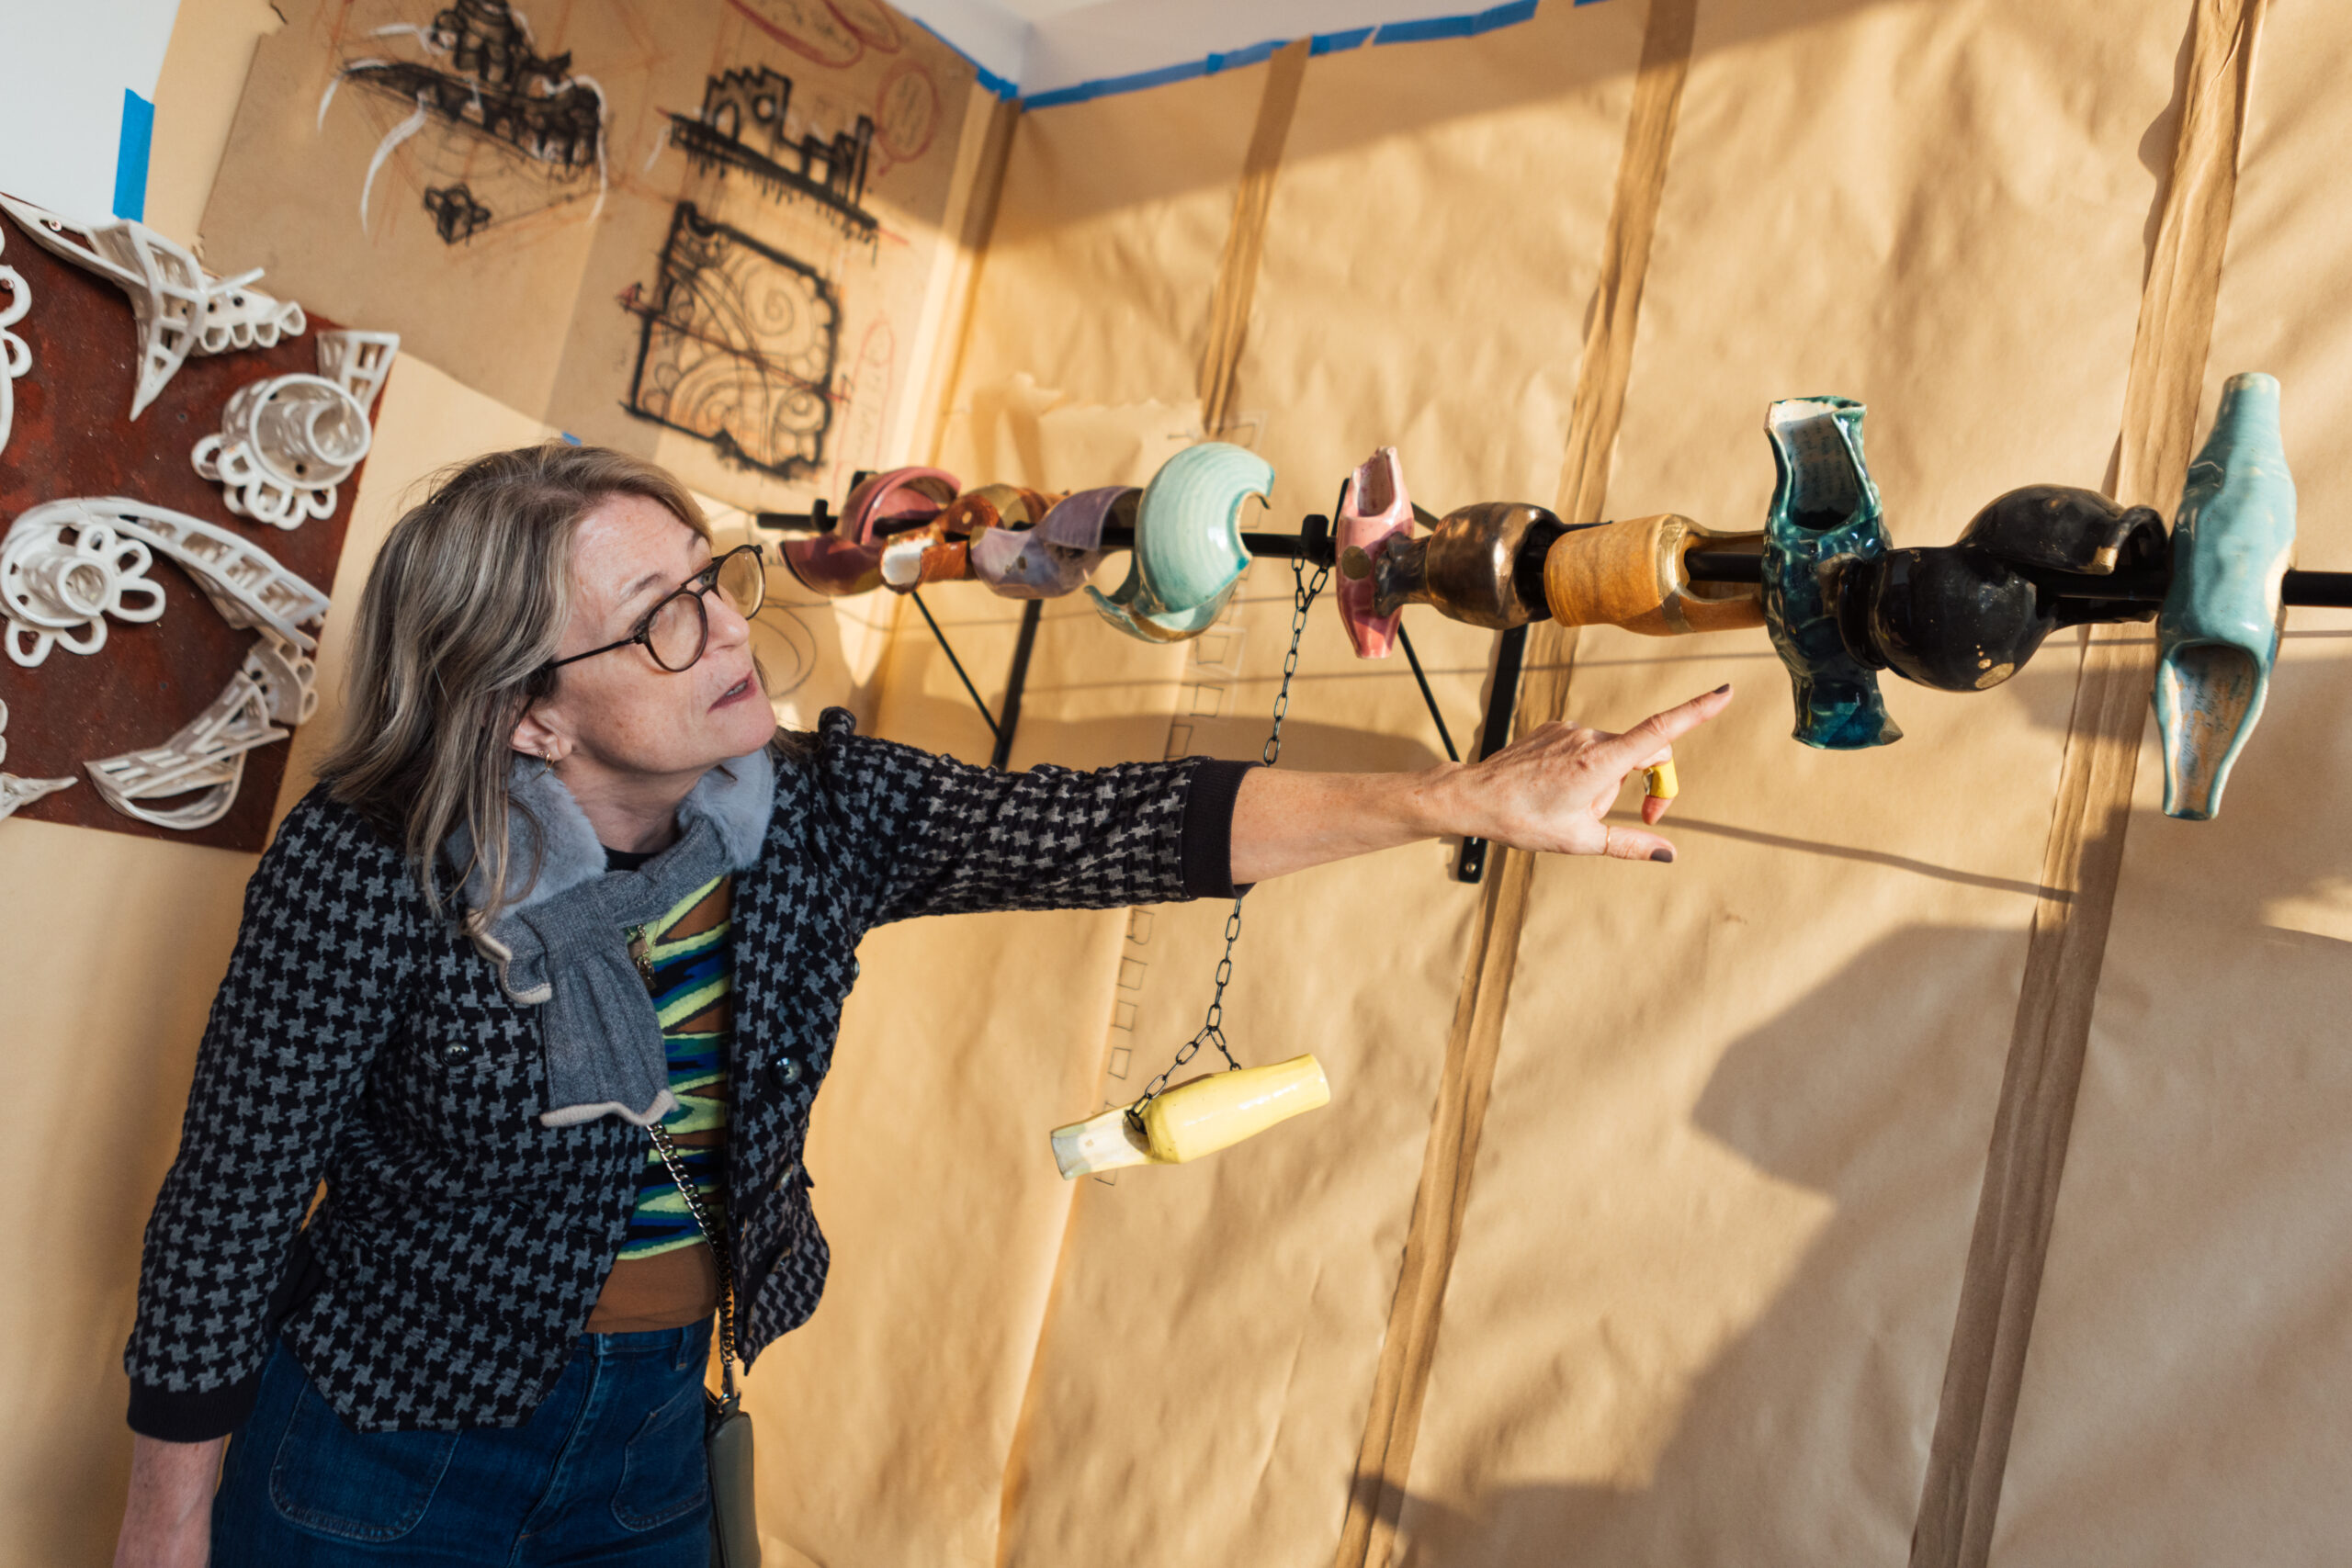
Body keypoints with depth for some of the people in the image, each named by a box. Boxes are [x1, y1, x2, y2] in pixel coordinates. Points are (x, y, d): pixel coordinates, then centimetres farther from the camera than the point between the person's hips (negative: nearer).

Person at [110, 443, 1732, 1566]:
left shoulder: (817, 810, -14)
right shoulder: (372, 871, -24)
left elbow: (1125, 825, -23)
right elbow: (230, 1200, -13)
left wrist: (1471, 796, -32)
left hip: (664, 1433, 4)